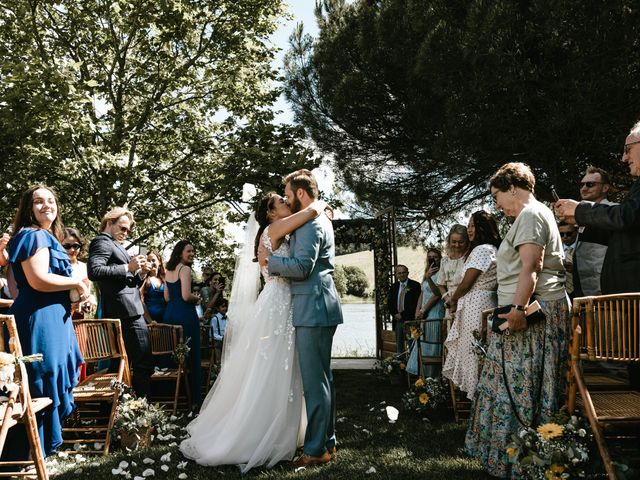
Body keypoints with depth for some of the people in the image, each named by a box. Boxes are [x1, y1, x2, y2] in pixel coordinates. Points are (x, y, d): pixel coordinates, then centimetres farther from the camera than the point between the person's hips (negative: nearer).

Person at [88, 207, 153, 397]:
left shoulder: (115, 246, 26)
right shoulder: (102, 242, -3)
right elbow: (94, 271, -21)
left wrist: (141, 273, 9)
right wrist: (128, 268, -19)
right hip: (127, 312, -10)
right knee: (143, 363, -10)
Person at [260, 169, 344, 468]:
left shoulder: (310, 222, -13)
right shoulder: (320, 219, 19)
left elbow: (302, 266, -21)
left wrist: (269, 261, -9)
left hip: (313, 309, -11)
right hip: (319, 308, 11)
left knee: (315, 381, -5)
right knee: (322, 378, 16)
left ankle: (317, 450, 2)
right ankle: (327, 440, 26)